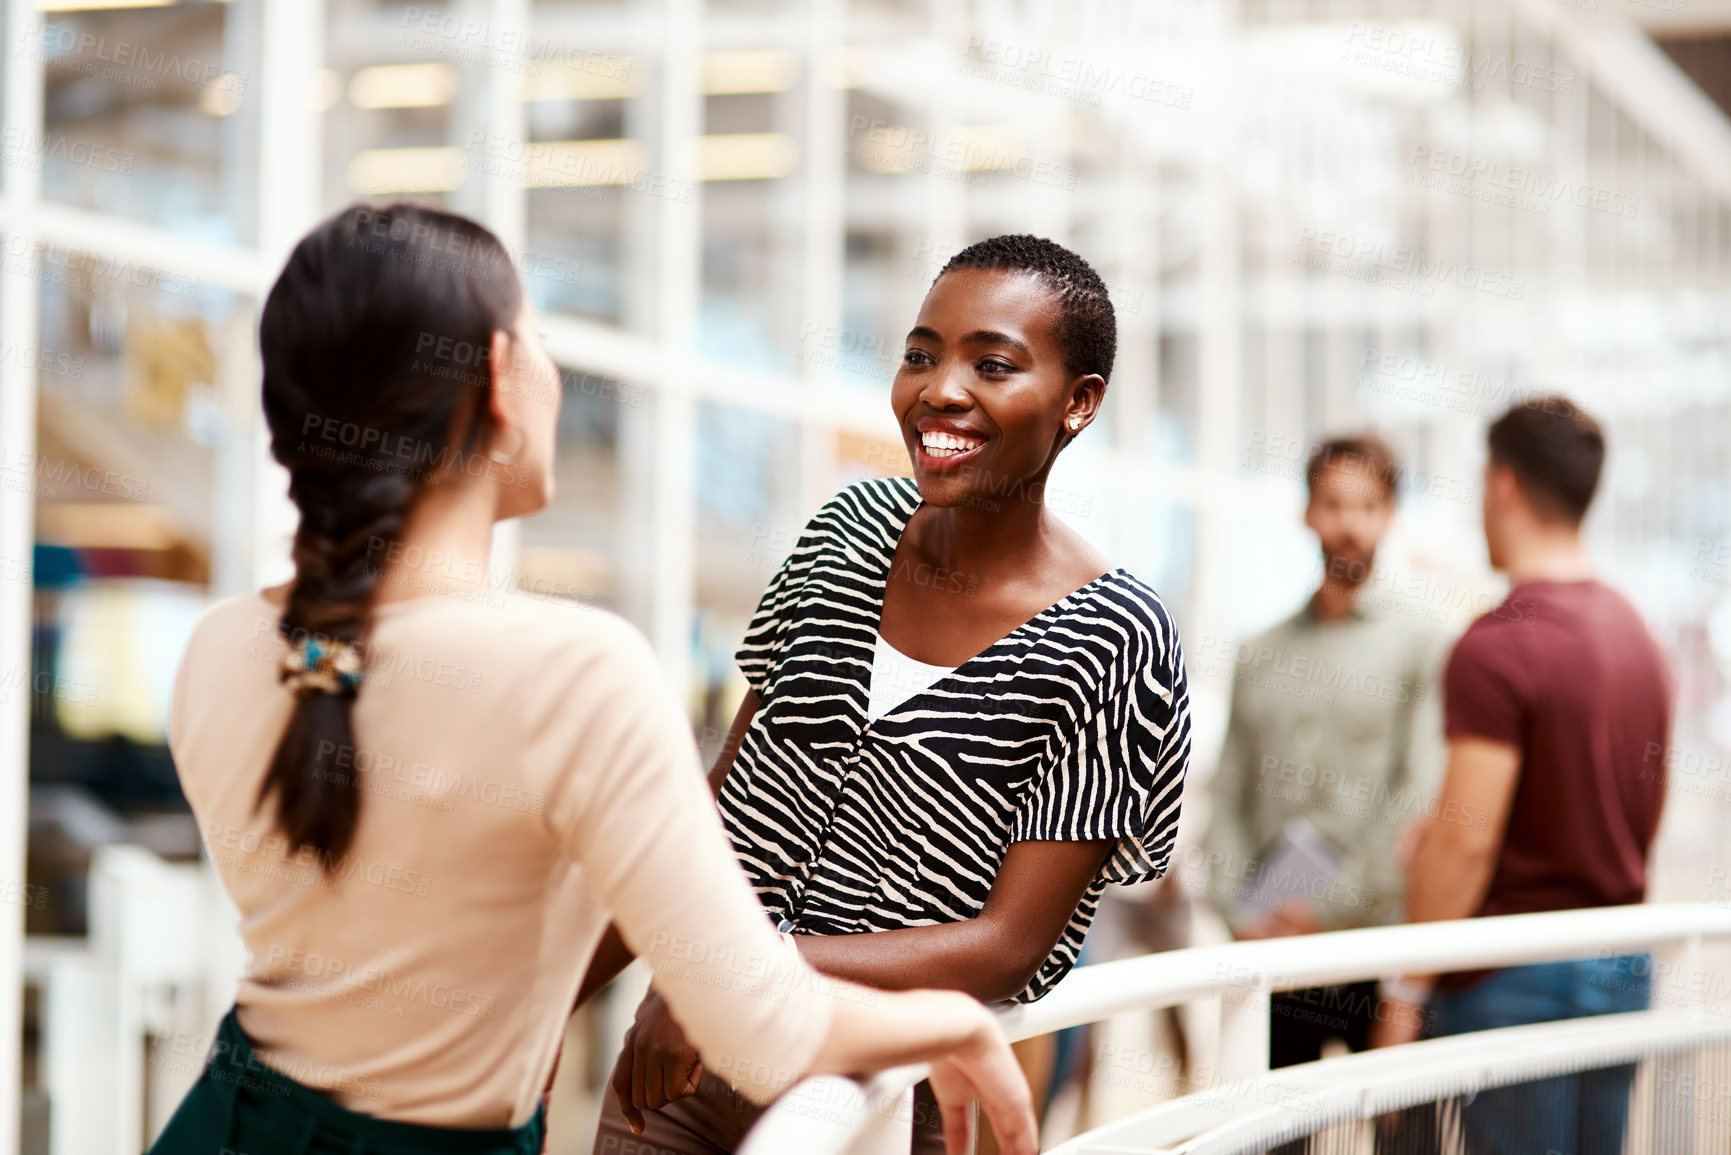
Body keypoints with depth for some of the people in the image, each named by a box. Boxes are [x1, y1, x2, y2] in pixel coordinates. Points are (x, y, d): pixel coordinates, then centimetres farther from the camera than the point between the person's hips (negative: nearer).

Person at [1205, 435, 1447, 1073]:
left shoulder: (1419, 645, 2)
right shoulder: (1257, 655, 15)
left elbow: (1419, 796, -7)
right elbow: (1227, 794, 11)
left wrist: (1330, 906, -12)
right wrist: (1242, 912, -3)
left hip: (1377, 938, -3)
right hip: (1274, 949, 3)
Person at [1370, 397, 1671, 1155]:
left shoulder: (1497, 646, -15)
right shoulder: (1638, 638, 11)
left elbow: (1467, 840, -19)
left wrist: (1406, 991, -13)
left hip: (1517, 976, -8)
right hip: (1623, 970, 8)